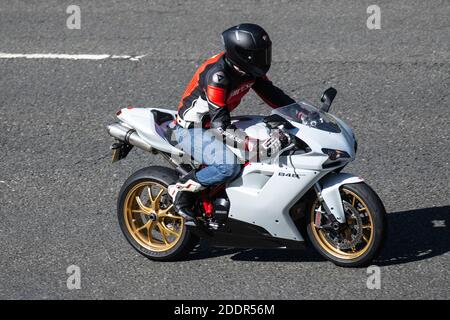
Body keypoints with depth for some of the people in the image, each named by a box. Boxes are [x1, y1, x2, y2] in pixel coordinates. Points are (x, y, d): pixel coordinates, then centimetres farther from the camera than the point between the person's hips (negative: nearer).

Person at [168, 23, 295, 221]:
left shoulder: (248, 69, -7)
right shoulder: (217, 76, -32)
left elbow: (270, 93, 6)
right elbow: (221, 128, -35)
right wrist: (256, 145, -43)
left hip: (215, 122, 9)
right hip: (191, 130, -9)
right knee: (230, 165, -34)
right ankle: (181, 190, -13)